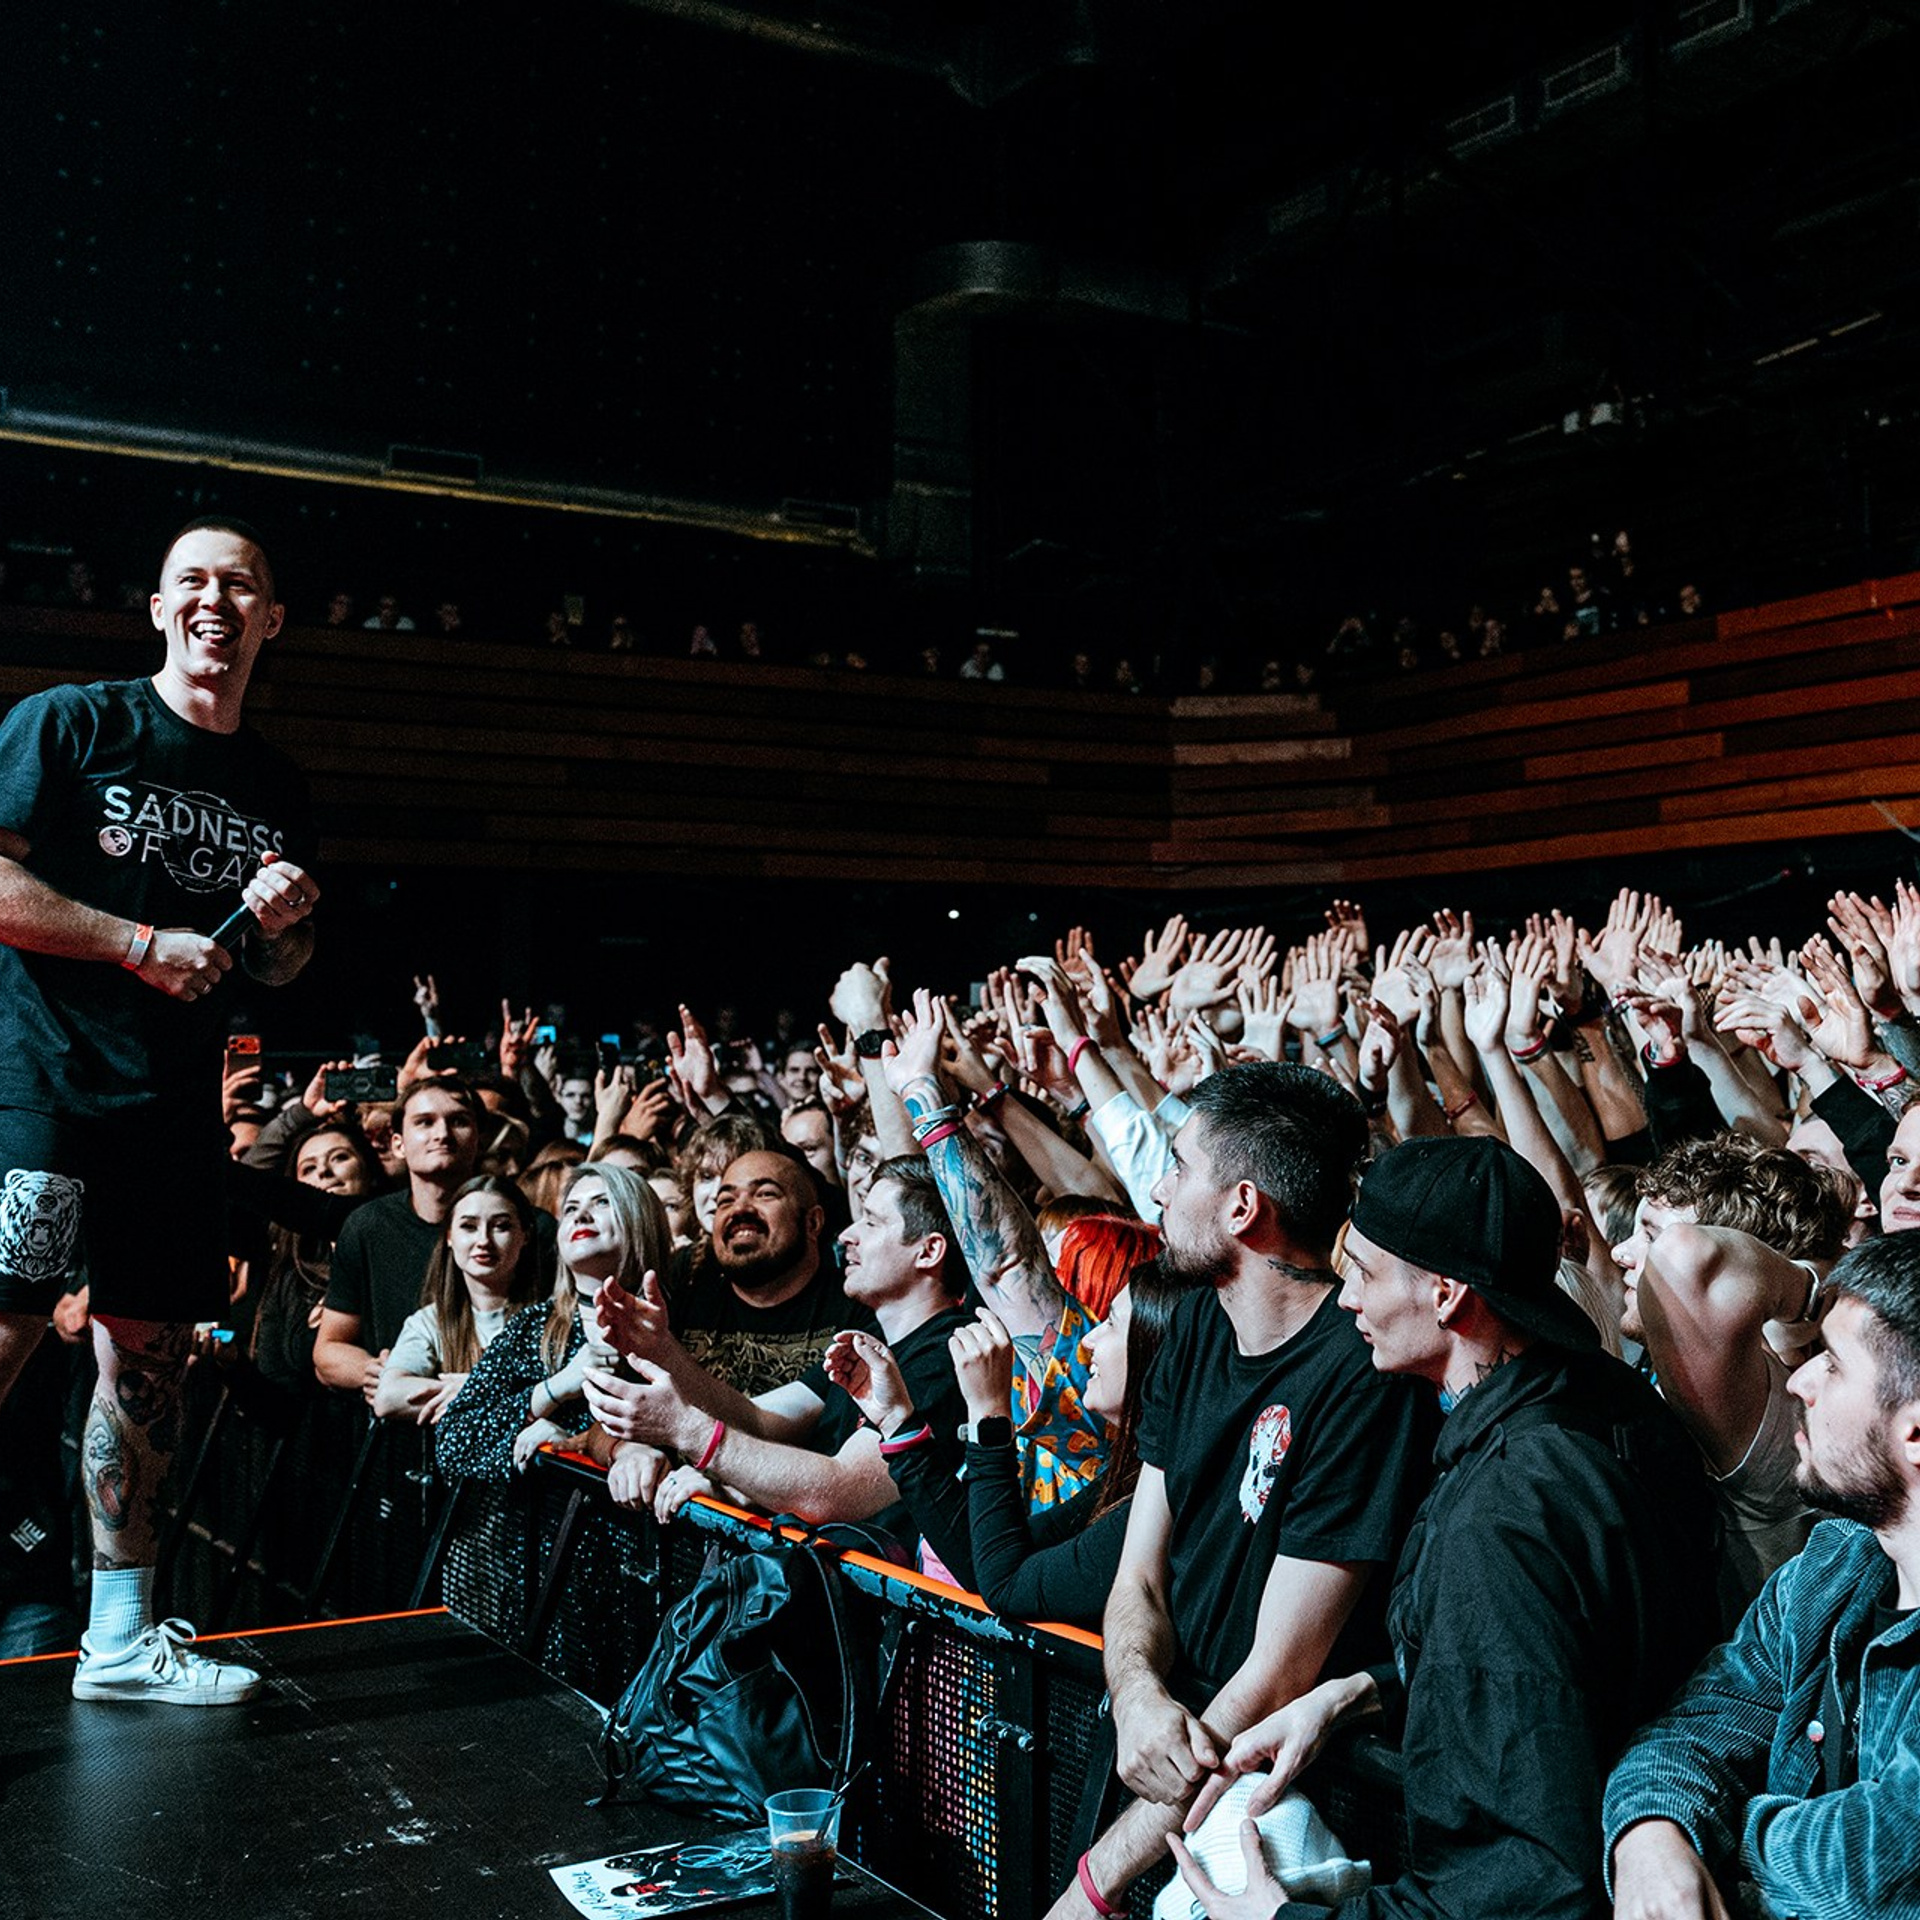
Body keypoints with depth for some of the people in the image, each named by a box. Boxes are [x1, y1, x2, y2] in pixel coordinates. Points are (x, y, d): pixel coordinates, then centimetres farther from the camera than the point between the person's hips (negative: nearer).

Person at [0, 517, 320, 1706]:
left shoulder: (279, 792, 15)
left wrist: (287, 917, -1)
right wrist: (147, 944, -13)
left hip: (178, 1105, 6)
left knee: (152, 1350, 8)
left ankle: (121, 1639, 18)